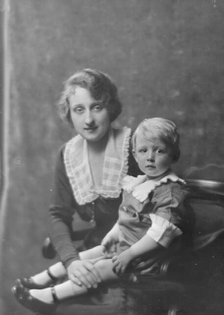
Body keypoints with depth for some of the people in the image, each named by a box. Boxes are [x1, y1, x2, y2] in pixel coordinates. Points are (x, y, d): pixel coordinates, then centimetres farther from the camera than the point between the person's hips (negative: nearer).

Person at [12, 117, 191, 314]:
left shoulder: (172, 192, -22)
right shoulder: (138, 183, 8)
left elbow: (161, 233, -28)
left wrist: (129, 254, -25)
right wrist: (113, 234, 11)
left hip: (143, 257, -9)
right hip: (122, 244, 9)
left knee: (98, 269, -16)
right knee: (81, 257, 7)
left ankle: (51, 296, -12)